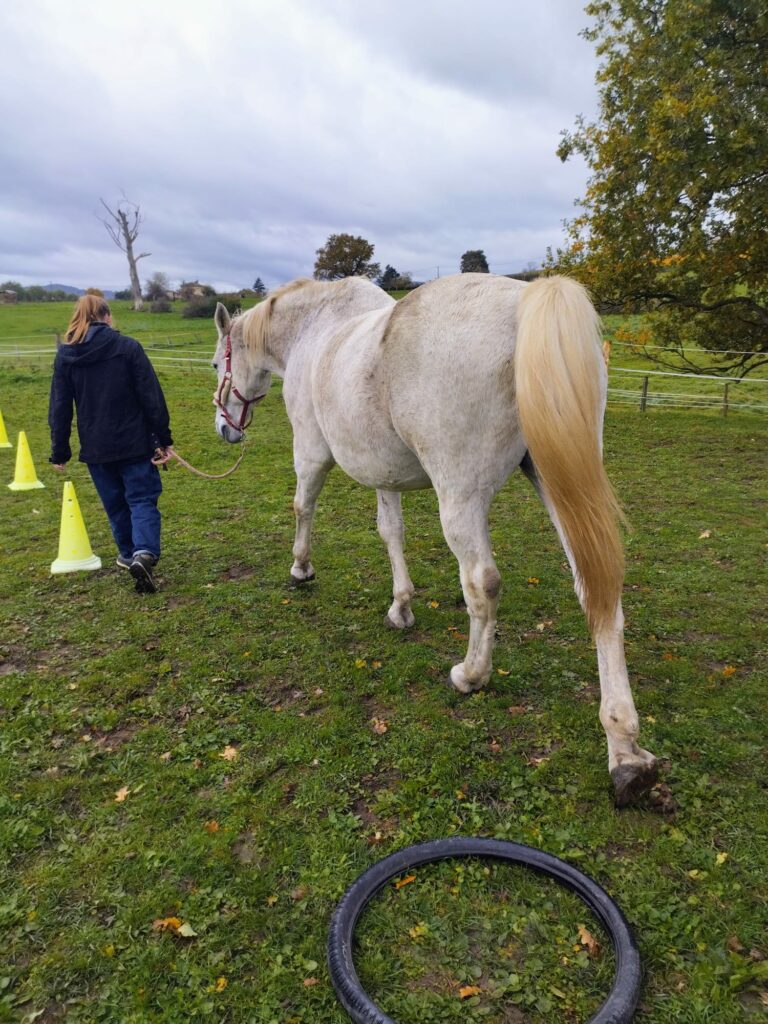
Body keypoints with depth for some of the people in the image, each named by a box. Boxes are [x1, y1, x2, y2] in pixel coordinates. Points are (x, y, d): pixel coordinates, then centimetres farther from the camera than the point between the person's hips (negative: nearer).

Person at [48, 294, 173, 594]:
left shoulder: (65, 355, 2)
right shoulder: (128, 347, -6)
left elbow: (59, 407, 4)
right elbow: (152, 397, -9)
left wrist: (59, 451, 10)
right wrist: (163, 438, -4)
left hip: (96, 448, 3)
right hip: (134, 443, -3)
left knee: (115, 503, 18)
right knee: (142, 499, 2)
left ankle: (129, 554, 28)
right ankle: (144, 552, -19)